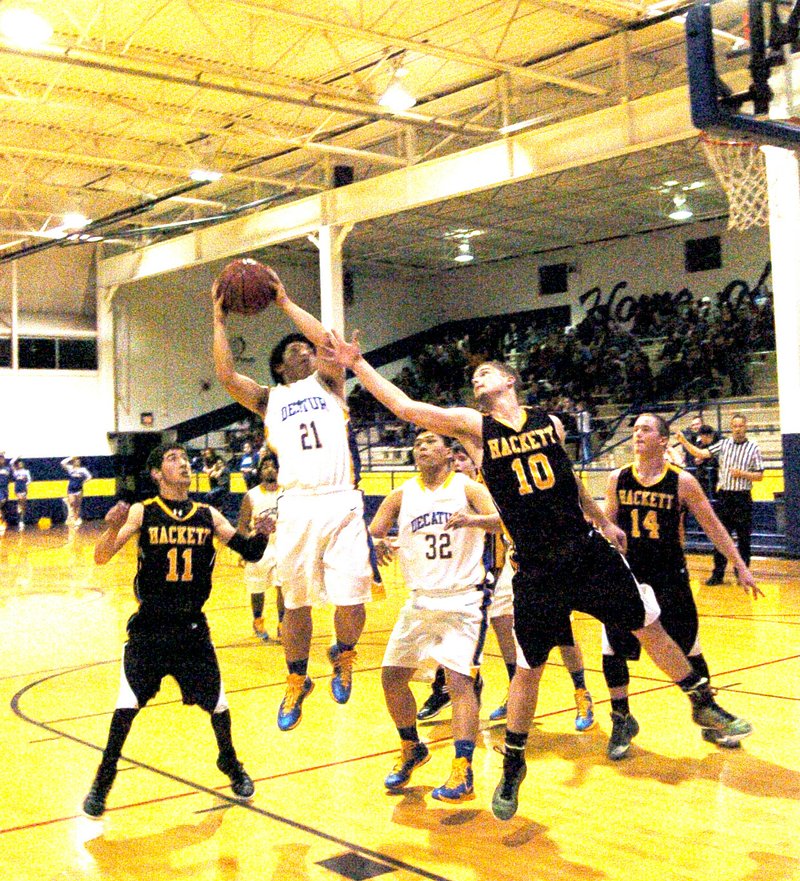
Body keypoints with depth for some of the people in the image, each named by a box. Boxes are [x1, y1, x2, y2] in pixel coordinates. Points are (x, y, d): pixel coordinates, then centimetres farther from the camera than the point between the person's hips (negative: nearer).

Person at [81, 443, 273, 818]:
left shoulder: (208, 515, 1)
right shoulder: (142, 512, -6)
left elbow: (249, 552, 0)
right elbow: (101, 558, -15)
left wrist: (261, 535, -22)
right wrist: (113, 528, -35)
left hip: (193, 628, 2)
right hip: (148, 628, -2)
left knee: (217, 704, 5)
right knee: (126, 706, -5)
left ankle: (229, 762, 32)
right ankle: (103, 780, 16)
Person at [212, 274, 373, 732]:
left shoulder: (327, 384, 14)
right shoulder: (269, 399, 16)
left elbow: (330, 344, -5)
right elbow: (226, 375, 0)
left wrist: (285, 302, 0)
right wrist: (219, 317, 0)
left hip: (341, 504, -1)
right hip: (297, 507, 1)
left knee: (351, 602, -6)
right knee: (296, 604, 8)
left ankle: (344, 655, 26)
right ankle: (297, 682, 30)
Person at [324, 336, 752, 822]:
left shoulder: (548, 420, 5)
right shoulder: (472, 426, -3)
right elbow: (404, 405, -9)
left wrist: (603, 520, 28)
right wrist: (356, 363, -12)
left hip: (589, 552, 3)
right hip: (537, 571, -2)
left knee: (650, 628, 12)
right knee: (529, 669, 4)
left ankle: (704, 705, 35)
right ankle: (513, 767, 23)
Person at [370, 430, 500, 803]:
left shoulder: (466, 488, -4)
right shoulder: (402, 495, 6)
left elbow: (502, 520, -19)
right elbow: (370, 533, 3)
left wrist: (473, 520, -40)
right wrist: (376, 544, -20)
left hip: (464, 600, -5)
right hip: (420, 601, 5)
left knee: (459, 680, -16)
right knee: (392, 678, 6)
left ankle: (463, 774, -13)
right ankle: (412, 749, 30)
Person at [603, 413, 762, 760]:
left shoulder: (682, 481, -8)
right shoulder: (617, 479, -2)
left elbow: (712, 525, 0)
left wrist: (740, 566, 0)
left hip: (670, 580, -1)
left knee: (690, 652, 8)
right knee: (612, 651, -4)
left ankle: (709, 719, 27)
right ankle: (622, 721, 16)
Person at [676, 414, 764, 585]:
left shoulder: (753, 448, 0)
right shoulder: (723, 444, 5)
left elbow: (760, 476, 1)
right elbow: (701, 453, -4)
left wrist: (742, 474, -15)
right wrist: (684, 442, -15)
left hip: (743, 498, -2)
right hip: (724, 496, 2)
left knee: (744, 539, 5)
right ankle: (718, 574, 11)